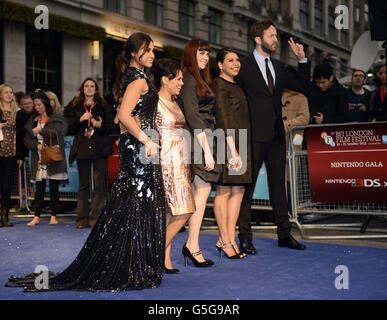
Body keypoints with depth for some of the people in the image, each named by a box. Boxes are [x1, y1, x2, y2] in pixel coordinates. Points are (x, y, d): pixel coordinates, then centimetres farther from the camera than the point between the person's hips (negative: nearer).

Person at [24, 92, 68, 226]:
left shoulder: (57, 118, 2)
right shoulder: (33, 120, 15)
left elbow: (58, 133, -14)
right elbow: (27, 140, 10)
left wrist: (41, 130, -13)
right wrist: (37, 145, -8)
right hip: (39, 159, 3)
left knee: (54, 188, 1)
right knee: (39, 189, 1)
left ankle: (53, 216, 10)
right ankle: (36, 217, 5)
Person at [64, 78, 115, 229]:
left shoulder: (103, 106, 7)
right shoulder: (75, 107, 11)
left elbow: (111, 127, 4)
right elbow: (69, 129, 7)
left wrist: (100, 126, -14)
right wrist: (80, 120, -9)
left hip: (99, 149, -1)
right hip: (82, 150, 1)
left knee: (98, 184, -4)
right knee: (83, 185, 5)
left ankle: (96, 218, 0)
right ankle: (82, 219, 10)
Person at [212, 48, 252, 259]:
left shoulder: (237, 86, 21)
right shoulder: (219, 85, -6)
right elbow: (223, 120, -14)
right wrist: (233, 150, -20)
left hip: (242, 142, 9)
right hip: (226, 142, -9)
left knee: (238, 190, 6)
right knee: (223, 191, -4)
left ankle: (229, 239, 12)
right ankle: (224, 240, 2)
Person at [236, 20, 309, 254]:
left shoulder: (278, 66, 14)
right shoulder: (244, 66, -5)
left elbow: (302, 86, 16)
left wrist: (302, 59, 6)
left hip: (276, 134, 6)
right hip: (254, 136, -6)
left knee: (278, 184, 12)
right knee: (247, 186, 0)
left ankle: (284, 234, 21)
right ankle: (245, 238, 8)